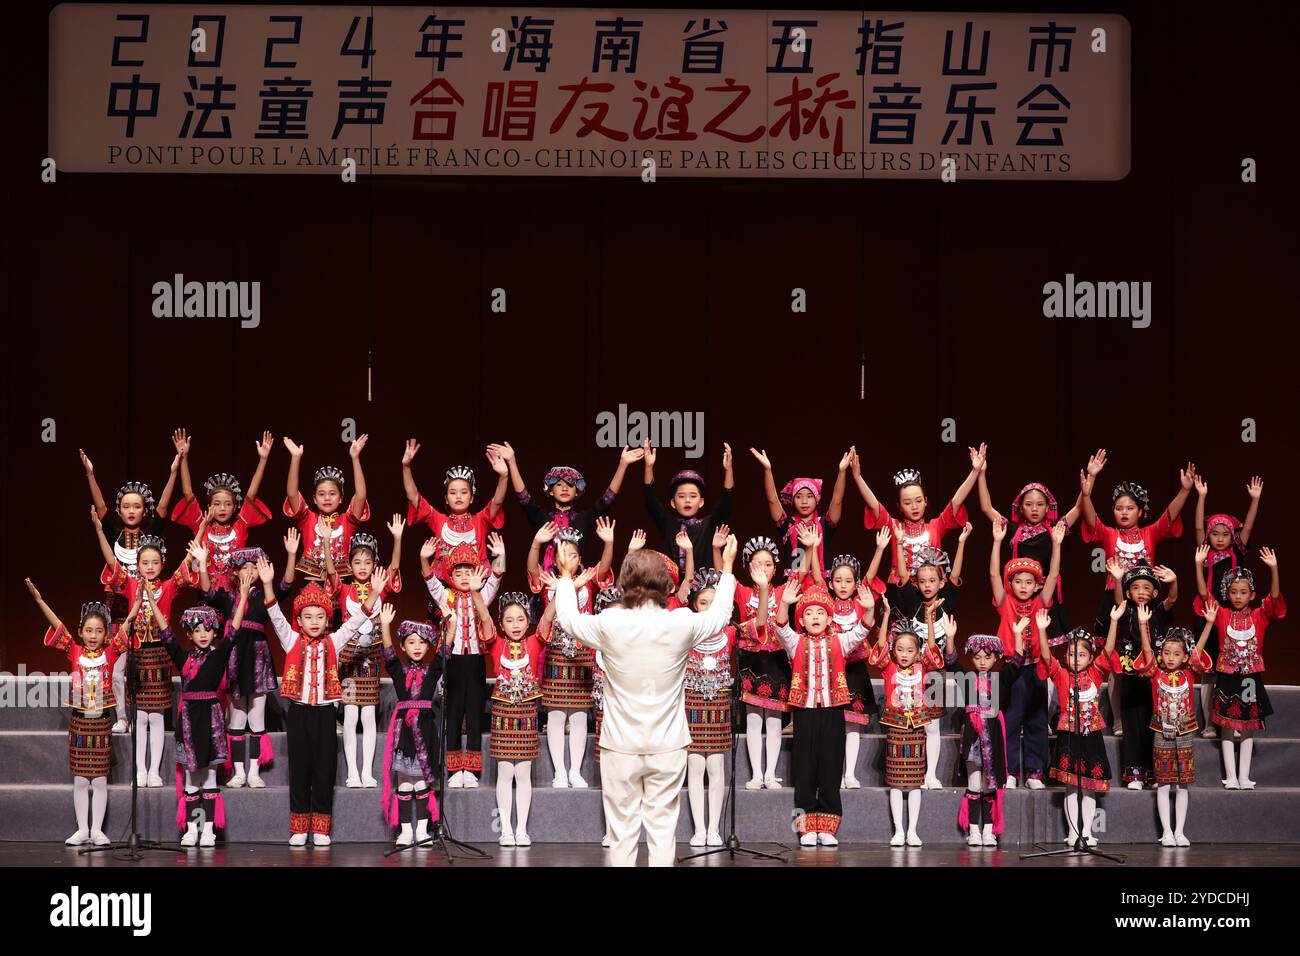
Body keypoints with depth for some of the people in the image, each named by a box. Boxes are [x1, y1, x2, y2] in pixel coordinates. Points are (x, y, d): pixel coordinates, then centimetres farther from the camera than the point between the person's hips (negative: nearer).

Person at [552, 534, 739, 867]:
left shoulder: (610, 624, -14)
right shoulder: (681, 624, -11)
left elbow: (568, 618, 7)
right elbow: (720, 614, 11)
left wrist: (566, 575, 23)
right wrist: (727, 568, 26)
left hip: (620, 748, -1)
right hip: (668, 748, 1)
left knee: (622, 828, 8)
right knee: (663, 827, 7)